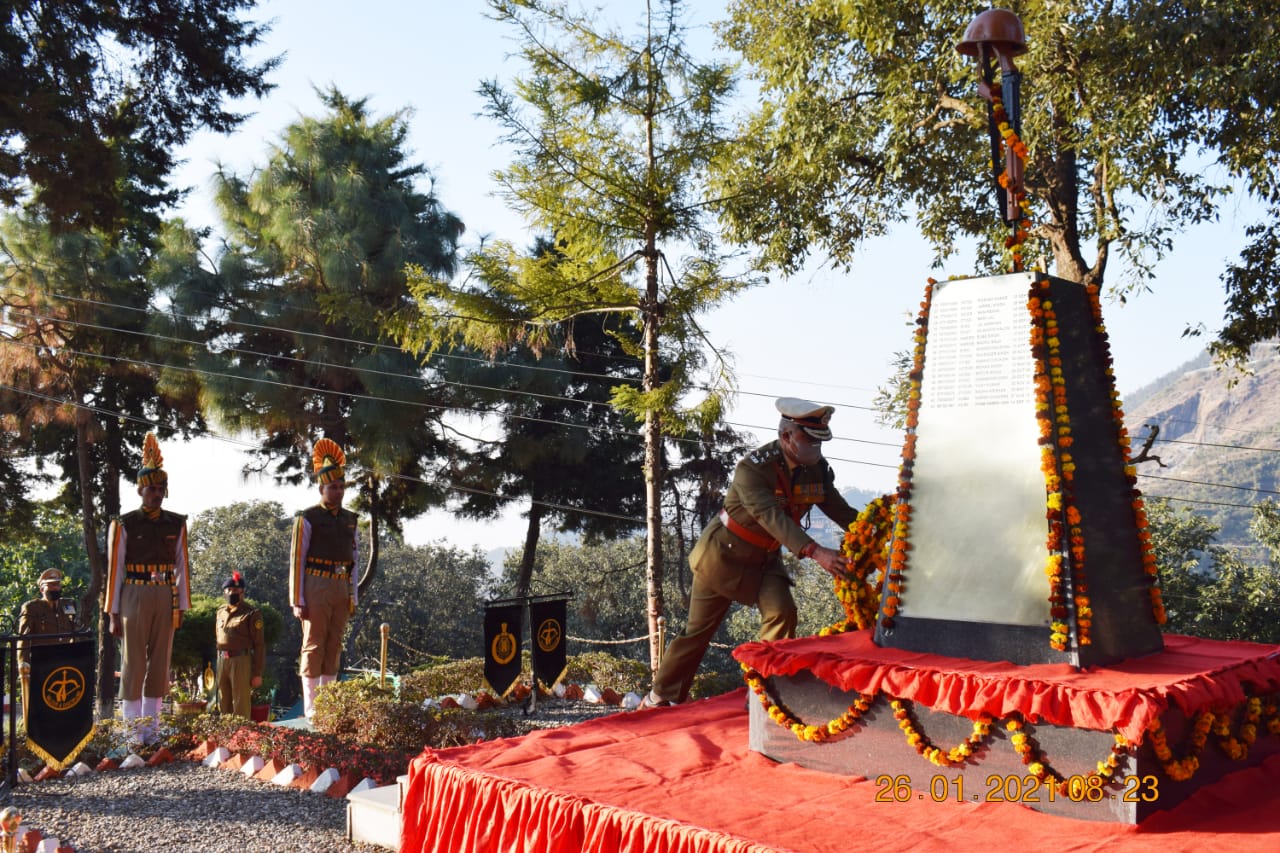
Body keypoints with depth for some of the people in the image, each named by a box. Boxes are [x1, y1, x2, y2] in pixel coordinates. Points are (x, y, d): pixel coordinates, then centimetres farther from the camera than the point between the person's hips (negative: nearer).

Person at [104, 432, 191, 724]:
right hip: (135, 597, -3)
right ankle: (131, 725, 7)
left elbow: (181, 567, 9)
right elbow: (114, 570, -2)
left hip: (165, 599, 3)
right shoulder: (124, 525, -2)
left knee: (160, 663, 8)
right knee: (133, 663, 0)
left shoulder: (177, 524, 7)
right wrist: (113, 614, -5)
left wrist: (181, 607, 6)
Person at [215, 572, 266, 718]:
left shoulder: (251, 614, -5)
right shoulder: (221, 612, 13)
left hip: (241, 661, -6)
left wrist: (258, 673, -11)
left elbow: (259, 644, -8)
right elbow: (218, 637, 19)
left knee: (241, 705, -4)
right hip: (222, 661, 6)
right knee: (224, 704, 14)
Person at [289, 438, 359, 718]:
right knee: (314, 646, -3)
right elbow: (296, 560, -6)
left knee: (334, 647, 9)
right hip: (317, 587, -6)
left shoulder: (350, 520, 14)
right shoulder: (307, 519, -4)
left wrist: (353, 596, 13)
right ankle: (311, 708, 2)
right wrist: (298, 601, -10)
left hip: (341, 589, 6)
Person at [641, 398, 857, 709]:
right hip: (724, 553, -6)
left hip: (765, 557, 6)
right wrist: (815, 552, -52)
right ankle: (660, 698, 15)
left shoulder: (818, 470, -8)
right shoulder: (753, 468, -29)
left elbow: (842, 512, -7)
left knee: (782, 612, -14)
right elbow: (772, 518, -41)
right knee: (699, 630, -1)